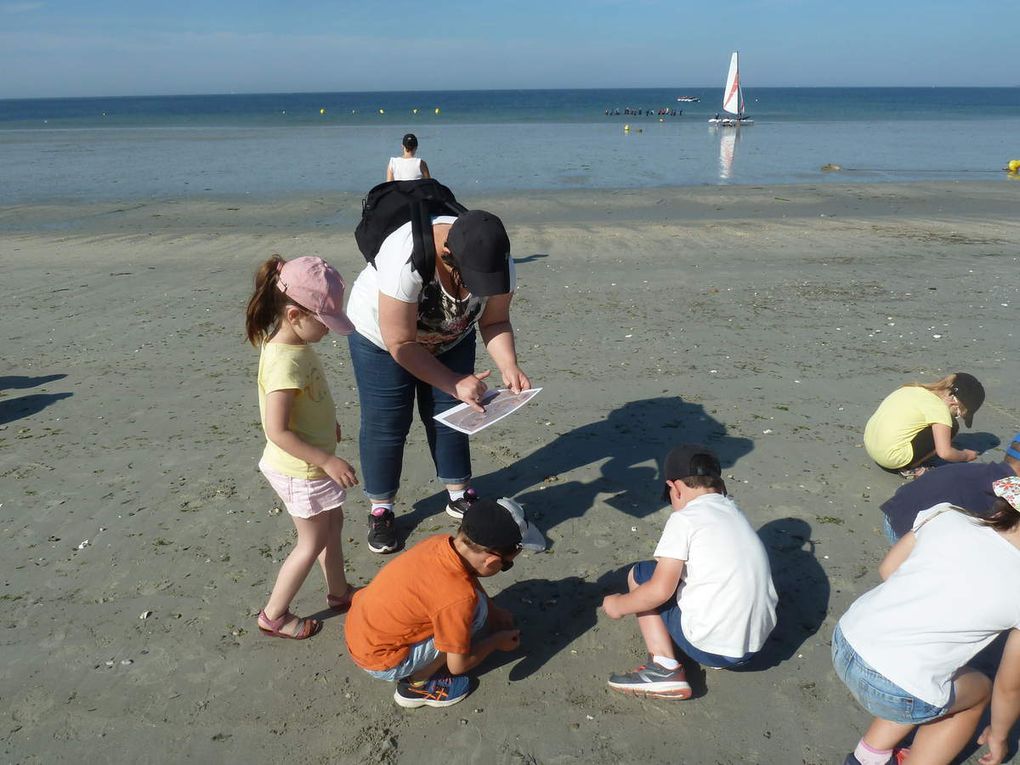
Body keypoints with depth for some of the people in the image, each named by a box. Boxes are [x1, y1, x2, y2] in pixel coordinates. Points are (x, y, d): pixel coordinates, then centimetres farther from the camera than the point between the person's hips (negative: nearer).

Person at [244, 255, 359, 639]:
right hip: (301, 470, -9)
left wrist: (328, 424, 24)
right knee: (313, 542, 9)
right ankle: (273, 616, 27)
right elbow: (277, 431, -31)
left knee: (332, 523, 24)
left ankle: (339, 592, 44)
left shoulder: (295, 344, -3)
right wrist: (328, 461, -27)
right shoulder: (284, 362, -32)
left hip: (313, 462, 9)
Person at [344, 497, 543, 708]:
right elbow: (458, 665, -15)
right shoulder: (459, 597, -31)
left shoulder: (441, 541, -10)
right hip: (380, 662, -7)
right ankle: (416, 686, 0)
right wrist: (497, 641, 0)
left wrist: (496, 613, 17)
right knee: (477, 611, -16)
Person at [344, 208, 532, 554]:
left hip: (451, 337, 4)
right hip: (381, 334, -4)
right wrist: (454, 382, -36)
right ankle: (381, 509, 17)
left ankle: (460, 495, 26)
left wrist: (509, 367, -31)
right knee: (385, 425, 1)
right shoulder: (407, 260, -42)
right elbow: (400, 344, -35)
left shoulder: (497, 262, -28)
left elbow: (495, 322, -14)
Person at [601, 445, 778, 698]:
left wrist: (619, 605, 1)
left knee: (639, 575, 9)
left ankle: (665, 668, -1)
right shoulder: (735, 513, 9)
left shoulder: (685, 518, -12)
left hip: (712, 646, -7)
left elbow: (660, 590, -16)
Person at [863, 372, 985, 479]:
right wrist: (965, 455, 5)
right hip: (891, 457, -9)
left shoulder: (919, 389, 10)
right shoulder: (939, 408, -13)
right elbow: (944, 453, -16)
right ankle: (909, 468, 0)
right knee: (951, 428, 0)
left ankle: (905, 463, 11)